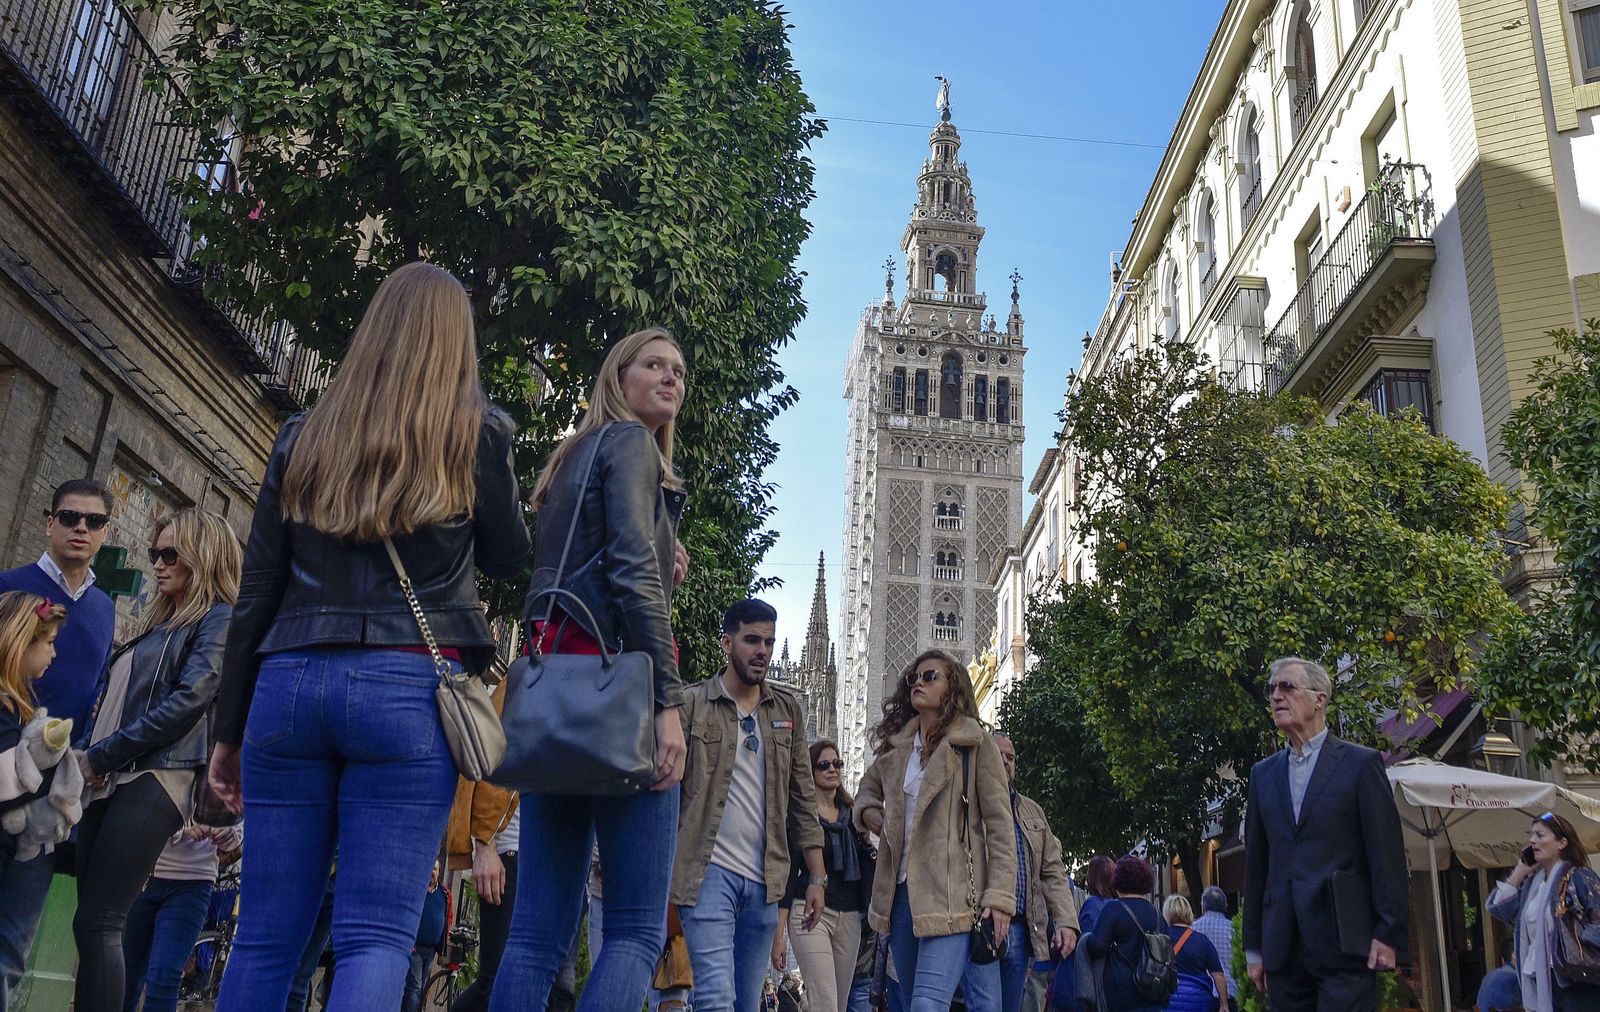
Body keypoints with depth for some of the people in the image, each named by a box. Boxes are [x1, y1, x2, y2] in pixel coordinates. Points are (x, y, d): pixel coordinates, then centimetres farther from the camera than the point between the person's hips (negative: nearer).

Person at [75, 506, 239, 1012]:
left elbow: (188, 701, -15)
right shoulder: (159, 620, 24)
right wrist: (92, 762, 10)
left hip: (153, 780, -8)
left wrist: (102, 754, -11)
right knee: (92, 923, 6)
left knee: (97, 924, -11)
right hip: (109, 782, 9)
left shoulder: (220, 619, -3)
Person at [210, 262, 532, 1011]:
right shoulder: (477, 432, 3)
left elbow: (256, 594, 10)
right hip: (409, 688, -3)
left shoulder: (304, 435, 12)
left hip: (290, 684, 3)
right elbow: (507, 560, 15)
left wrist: (231, 728, 15)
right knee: (377, 936, -3)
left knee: (267, 936, 8)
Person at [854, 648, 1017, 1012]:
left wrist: (999, 896, -12)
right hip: (900, 891, 6)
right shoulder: (895, 746, 13)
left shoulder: (976, 743, -2)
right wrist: (867, 811, 10)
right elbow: (868, 786, 33)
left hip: (951, 896, -6)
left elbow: (999, 825, -4)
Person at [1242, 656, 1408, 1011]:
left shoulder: (1361, 763, 2)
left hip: (1344, 945, -4)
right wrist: (1254, 946, 12)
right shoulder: (1263, 773, 14)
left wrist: (1388, 935, -9)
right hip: (1283, 951, 4)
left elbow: (1387, 856, -3)